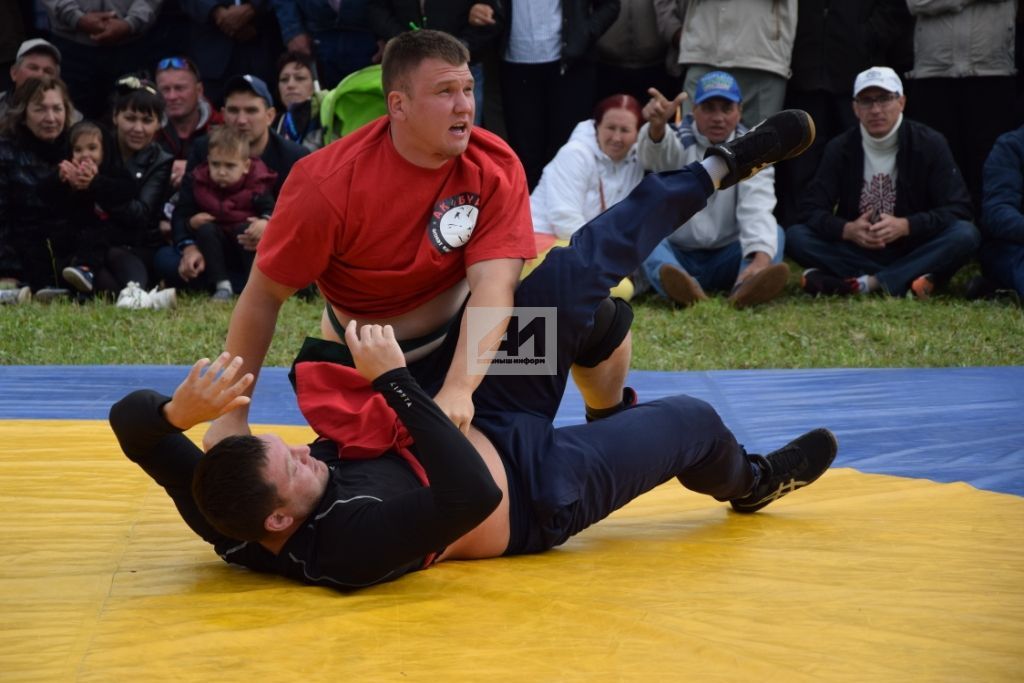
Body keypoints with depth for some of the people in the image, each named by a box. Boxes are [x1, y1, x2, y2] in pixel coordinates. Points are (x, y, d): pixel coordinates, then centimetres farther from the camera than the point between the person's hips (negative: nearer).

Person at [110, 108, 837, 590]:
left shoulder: (224, 515, -25)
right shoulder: (353, 546, -45)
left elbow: (132, 418, -24)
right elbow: (476, 493, -51)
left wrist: (184, 408, -46)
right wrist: (396, 380, -52)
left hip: (483, 430, 6)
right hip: (537, 488, -6)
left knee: (576, 273, -6)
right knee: (690, 419, 11)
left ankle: (726, 164, 15)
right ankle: (750, 481, 50)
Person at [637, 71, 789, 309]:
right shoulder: (678, 141, -1)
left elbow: (757, 210, -19)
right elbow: (656, 155, -29)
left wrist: (761, 259, -40)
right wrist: (656, 126, -55)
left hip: (727, 259, 1)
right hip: (676, 256, -1)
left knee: (774, 232, -23)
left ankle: (746, 285, -56)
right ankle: (682, 286, -60)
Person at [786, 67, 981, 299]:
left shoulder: (930, 144, -2)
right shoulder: (839, 149, 3)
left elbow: (958, 209, -9)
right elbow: (812, 209, -3)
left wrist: (905, 226, -24)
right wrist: (847, 230, -24)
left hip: (915, 251, -1)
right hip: (856, 252, 1)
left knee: (965, 235, -29)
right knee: (796, 236, -23)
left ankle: (865, 283, -35)